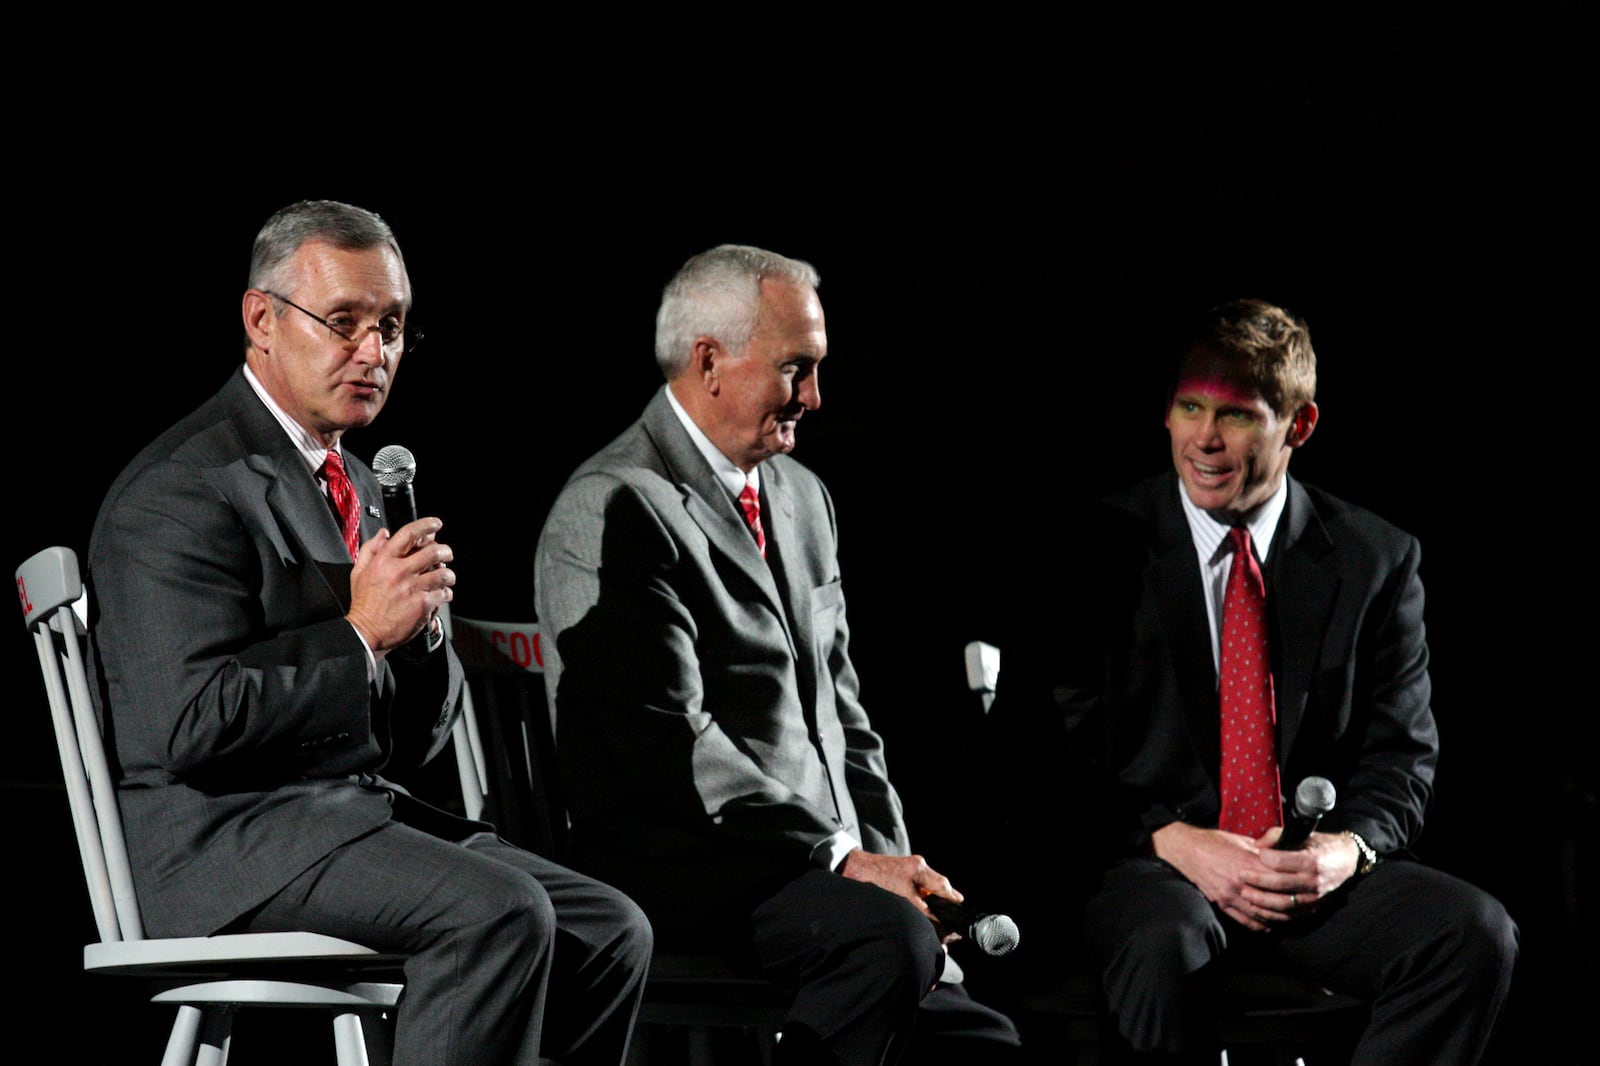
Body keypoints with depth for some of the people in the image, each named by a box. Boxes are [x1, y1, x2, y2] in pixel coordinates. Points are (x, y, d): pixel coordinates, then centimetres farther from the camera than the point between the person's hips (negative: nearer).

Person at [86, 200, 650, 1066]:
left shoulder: (355, 487, 21)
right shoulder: (184, 489, -9)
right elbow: (189, 723, -20)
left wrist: (420, 624, -1)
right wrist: (358, 632, -17)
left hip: (356, 813, 9)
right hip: (226, 839, -9)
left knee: (608, 929, -10)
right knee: (495, 912, -30)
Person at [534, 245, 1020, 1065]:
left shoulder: (802, 498, 20)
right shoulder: (613, 511, -9)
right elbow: (669, 742, -18)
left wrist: (890, 859, 4)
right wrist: (841, 859, -19)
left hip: (816, 863, 9)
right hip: (674, 869, -9)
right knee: (889, 939, -33)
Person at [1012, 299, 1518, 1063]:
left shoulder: (1376, 560, 8)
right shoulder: (1100, 548, 2)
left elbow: (1403, 756, 9)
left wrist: (1348, 848, -13)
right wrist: (1171, 840, -16)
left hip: (1318, 876, 3)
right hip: (1151, 864, -3)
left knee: (1476, 934, -25)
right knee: (1162, 943, -38)